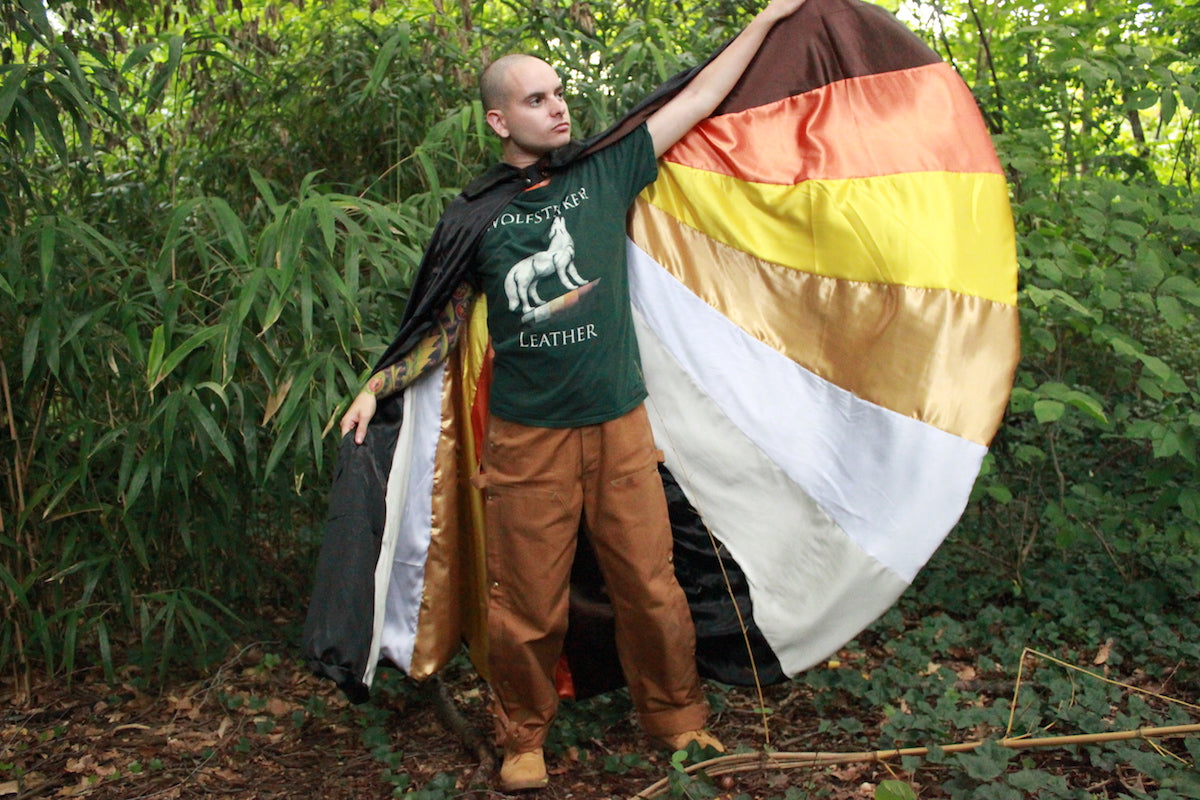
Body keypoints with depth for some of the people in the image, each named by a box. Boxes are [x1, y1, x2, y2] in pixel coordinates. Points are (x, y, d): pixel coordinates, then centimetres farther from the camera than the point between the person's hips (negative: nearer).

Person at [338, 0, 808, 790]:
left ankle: (677, 720, 30)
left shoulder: (604, 172, 4)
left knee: (652, 589, 8)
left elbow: (700, 99, 6)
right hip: (526, 438, -1)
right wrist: (379, 383, 3)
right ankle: (523, 739, 28)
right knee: (526, 607, 5)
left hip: (620, 428, 1)